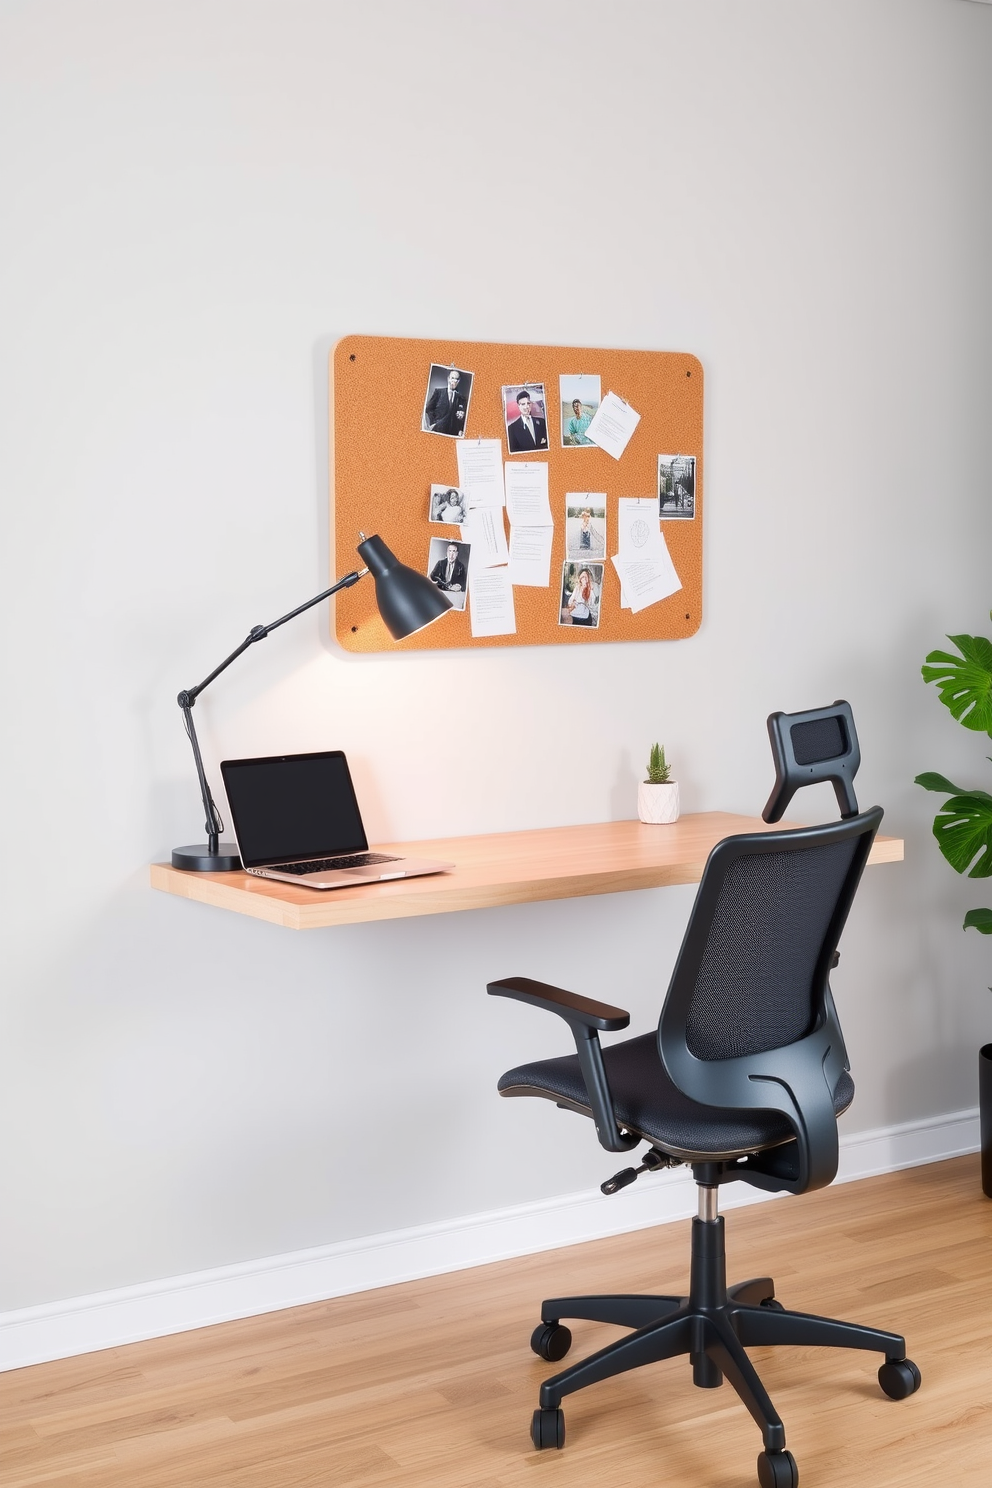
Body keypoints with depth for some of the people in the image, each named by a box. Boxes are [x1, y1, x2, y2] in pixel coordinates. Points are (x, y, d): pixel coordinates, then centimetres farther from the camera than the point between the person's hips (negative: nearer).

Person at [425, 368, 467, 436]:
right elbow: (428, 409, 7)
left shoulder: (461, 397, 11)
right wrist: (432, 424, -4)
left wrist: (461, 430, -6)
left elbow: (462, 417, 10)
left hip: (453, 433, 1)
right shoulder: (438, 392, 8)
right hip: (437, 430, -1)